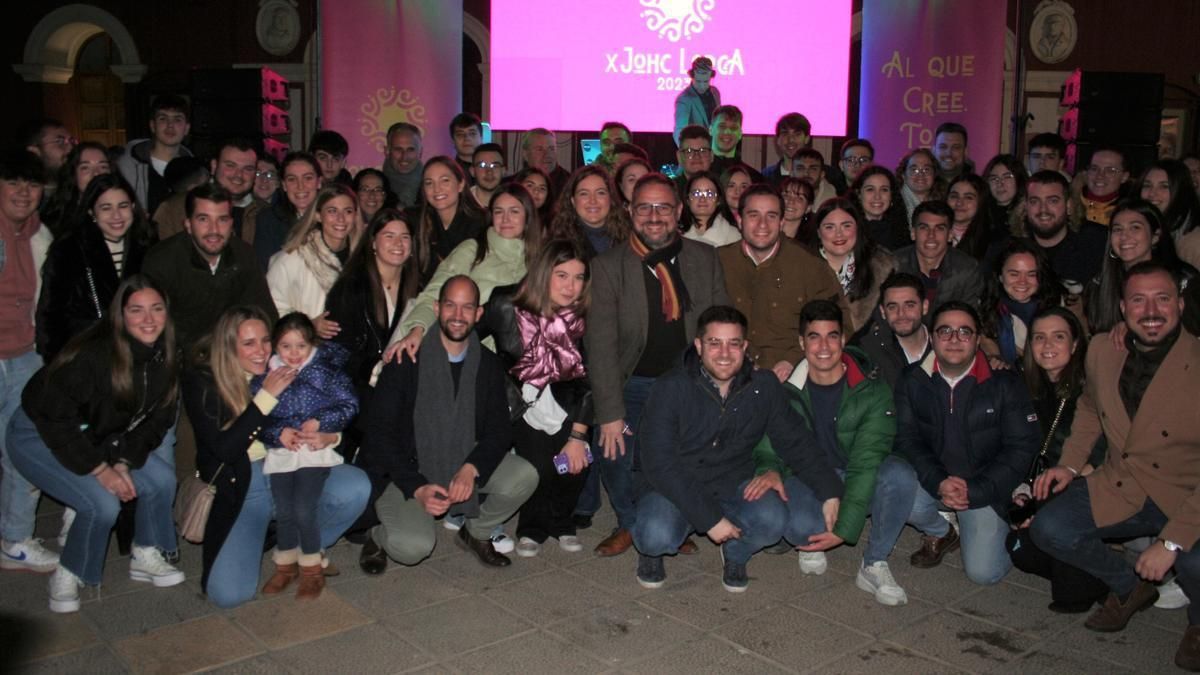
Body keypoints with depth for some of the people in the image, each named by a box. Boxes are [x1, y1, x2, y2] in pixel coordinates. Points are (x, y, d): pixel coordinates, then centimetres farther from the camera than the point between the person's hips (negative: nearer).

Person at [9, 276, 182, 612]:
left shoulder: (165, 357, -10)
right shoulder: (93, 355, -31)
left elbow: (157, 419, -1)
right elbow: (56, 416, -27)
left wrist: (124, 461, -14)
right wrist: (100, 470, -25)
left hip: (99, 438, 7)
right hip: (38, 435, -7)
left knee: (162, 479, -8)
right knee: (103, 503, -24)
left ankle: (145, 558, 13)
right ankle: (67, 576, 2)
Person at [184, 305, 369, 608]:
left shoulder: (282, 369, -2)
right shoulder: (200, 381, -6)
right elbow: (224, 449, -16)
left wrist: (330, 436, -20)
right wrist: (266, 396, -22)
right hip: (239, 490, -2)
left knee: (356, 487, -27)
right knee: (228, 594, -20)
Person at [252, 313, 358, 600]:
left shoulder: (325, 371, -3)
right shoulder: (265, 377, 4)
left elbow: (350, 405, -4)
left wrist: (320, 421, -16)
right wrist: (278, 433, -15)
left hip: (314, 450, -3)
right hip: (280, 452, 3)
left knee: (304, 512, -9)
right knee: (283, 513, 5)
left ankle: (311, 569, 12)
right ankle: (285, 565, 28)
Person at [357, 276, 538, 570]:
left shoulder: (488, 364, 0)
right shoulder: (406, 361, -12)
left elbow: (499, 430, -2)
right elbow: (379, 433, -13)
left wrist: (471, 469, -23)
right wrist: (417, 488, -23)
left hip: (463, 464, 4)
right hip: (405, 471, -4)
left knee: (524, 477, -20)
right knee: (414, 547, -29)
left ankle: (476, 532, 9)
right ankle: (379, 538, 10)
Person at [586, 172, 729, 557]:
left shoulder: (705, 259, 2)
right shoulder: (608, 266, -6)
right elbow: (601, 343, -10)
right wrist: (610, 412, -16)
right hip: (634, 383, -1)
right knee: (615, 455, -18)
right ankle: (630, 525, 13)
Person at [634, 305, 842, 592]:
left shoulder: (763, 386, -5)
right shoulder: (671, 388, -16)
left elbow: (797, 443, 5)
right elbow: (658, 463, -20)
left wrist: (830, 492, -7)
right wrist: (709, 518, -24)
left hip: (735, 487, 3)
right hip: (675, 489, -3)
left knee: (772, 521, -28)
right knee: (657, 536, -33)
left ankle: (736, 554, 9)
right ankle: (652, 551, 8)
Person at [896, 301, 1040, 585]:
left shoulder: (1005, 384, -7)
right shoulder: (913, 381, -2)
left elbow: (1022, 447, -8)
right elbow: (906, 439, -6)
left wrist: (974, 491, -17)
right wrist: (938, 483, -22)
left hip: (985, 489, -2)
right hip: (932, 481, 2)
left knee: (983, 572, -15)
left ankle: (1003, 534, 23)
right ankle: (940, 534, 6)